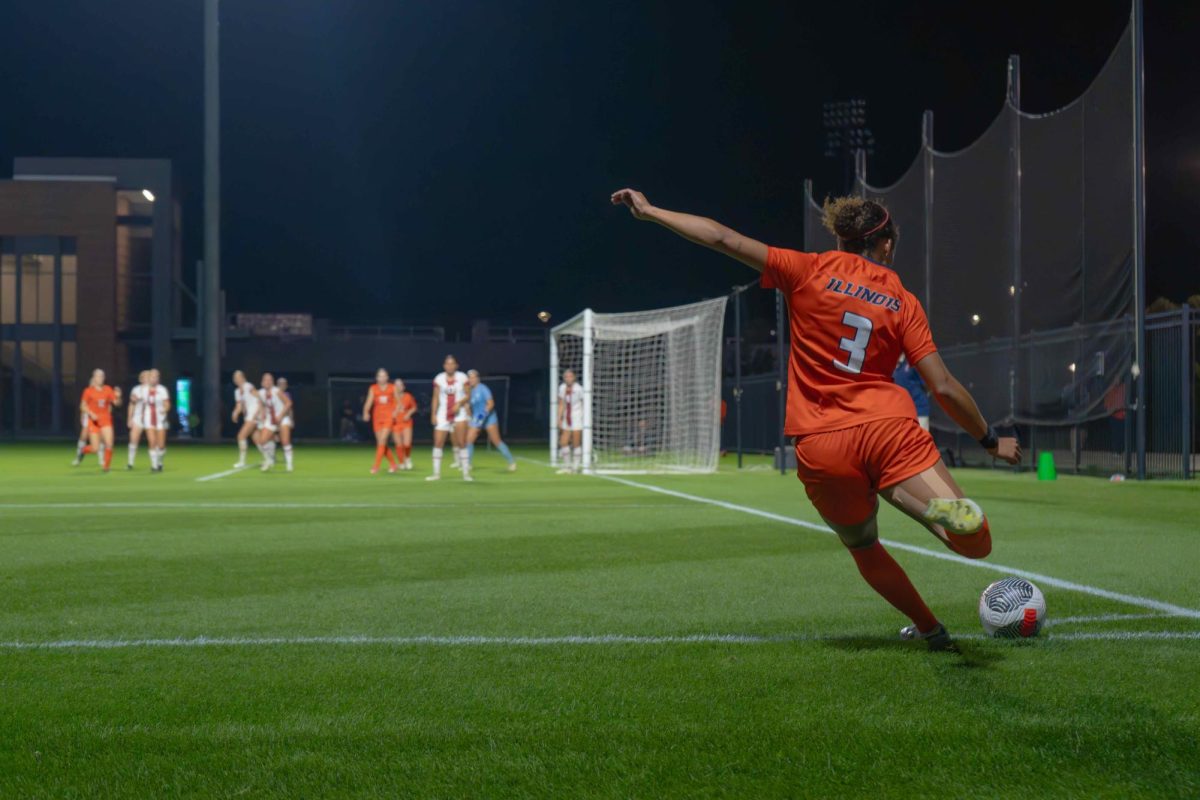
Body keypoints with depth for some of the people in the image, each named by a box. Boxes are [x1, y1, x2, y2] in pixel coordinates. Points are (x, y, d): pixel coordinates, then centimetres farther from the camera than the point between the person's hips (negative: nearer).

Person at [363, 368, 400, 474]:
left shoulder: (393, 388, 3)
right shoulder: (373, 388, 4)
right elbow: (368, 402, -6)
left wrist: (395, 411, -10)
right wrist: (366, 412, -23)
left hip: (389, 417, -3)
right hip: (377, 418, 3)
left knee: (382, 441, -15)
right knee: (380, 442, 5)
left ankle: (376, 467, -17)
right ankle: (393, 464, 21)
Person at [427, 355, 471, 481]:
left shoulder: (462, 378, 0)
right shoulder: (439, 379, 2)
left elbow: (468, 395, 3)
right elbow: (436, 398, 5)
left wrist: (459, 403, -16)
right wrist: (433, 414, -2)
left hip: (459, 413, -1)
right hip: (443, 414, 1)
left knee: (461, 443, -8)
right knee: (438, 443, -3)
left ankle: (466, 472, 0)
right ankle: (436, 473, 5)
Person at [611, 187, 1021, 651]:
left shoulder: (811, 272, 5)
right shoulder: (903, 302, 8)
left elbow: (724, 239, 2)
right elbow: (944, 387, 4)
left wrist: (649, 211, 11)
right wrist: (990, 440, 16)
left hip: (820, 447, 1)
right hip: (887, 428, -1)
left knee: (864, 548, 26)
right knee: (976, 544, -3)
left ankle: (930, 629, 27)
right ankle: (941, 510, -32)